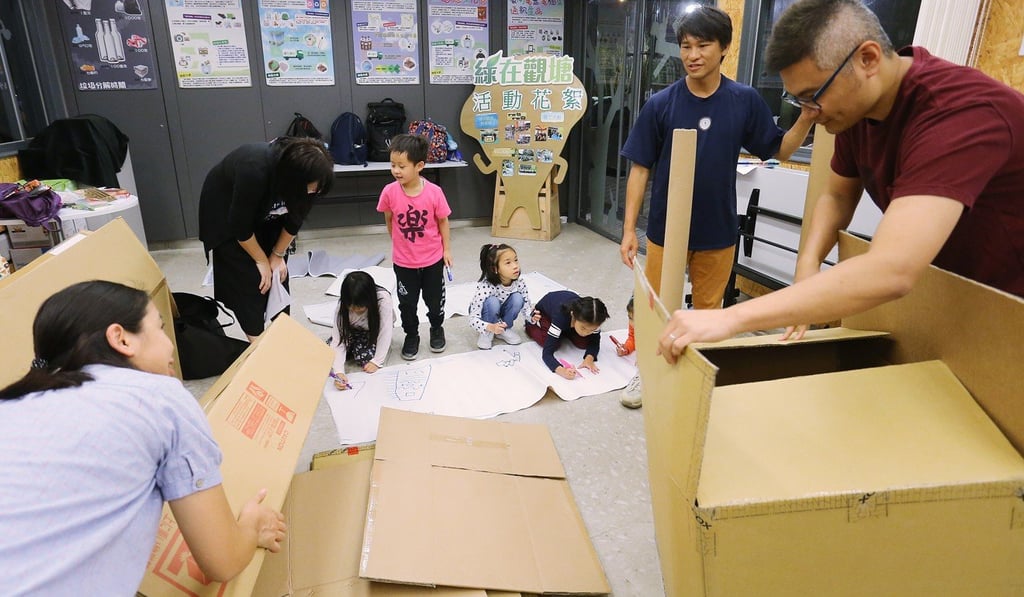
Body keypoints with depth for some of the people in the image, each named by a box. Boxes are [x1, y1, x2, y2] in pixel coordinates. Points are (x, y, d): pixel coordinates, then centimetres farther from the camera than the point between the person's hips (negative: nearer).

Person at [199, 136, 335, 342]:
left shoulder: (301, 173, -25)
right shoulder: (255, 171, -42)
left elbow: (295, 218, -9)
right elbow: (241, 226, -29)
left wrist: (277, 255, -4)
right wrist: (261, 261, -17)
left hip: (265, 214, 5)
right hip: (226, 215, -5)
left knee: (278, 273, 1)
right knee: (246, 280, -7)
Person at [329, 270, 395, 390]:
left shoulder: (383, 299, -38)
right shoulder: (342, 305, -29)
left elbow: (386, 332, -28)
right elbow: (338, 339, -31)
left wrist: (377, 361, -30)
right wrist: (339, 372, -43)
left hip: (375, 330, -2)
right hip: (353, 330, 2)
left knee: (365, 357, -27)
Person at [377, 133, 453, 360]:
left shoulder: (434, 192, -20)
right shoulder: (389, 192, -17)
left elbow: (443, 222, -5)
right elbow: (389, 221, 1)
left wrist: (447, 250, 0)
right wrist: (400, 242, 9)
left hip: (433, 259, 0)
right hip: (403, 261, 1)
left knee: (435, 299, 17)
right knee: (407, 302, 13)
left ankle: (437, 329, 44)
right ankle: (411, 335, 37)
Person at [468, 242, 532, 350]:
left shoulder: (519, 283, -23)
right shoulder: (485, 287, -36)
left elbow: (526, 307, -14)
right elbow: (473, 319, -37)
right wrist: (490, 327, -56)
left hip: (501, 312, 4)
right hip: (483, 313, -4)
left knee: (517, 298, -26)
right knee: (492, 301, -36)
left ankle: (505, 329, -3)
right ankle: (487, 334, -10)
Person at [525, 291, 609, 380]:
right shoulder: (560, 316, -47)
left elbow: (594, 342, -20)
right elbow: (547, 353, -47)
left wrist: (589, 358, -41)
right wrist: (561, 371, -66)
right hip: (545, 312, -3)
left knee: (583, 343, -14)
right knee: (547, 342, -25)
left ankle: (565, 331, 17)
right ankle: (531, 324, 6)